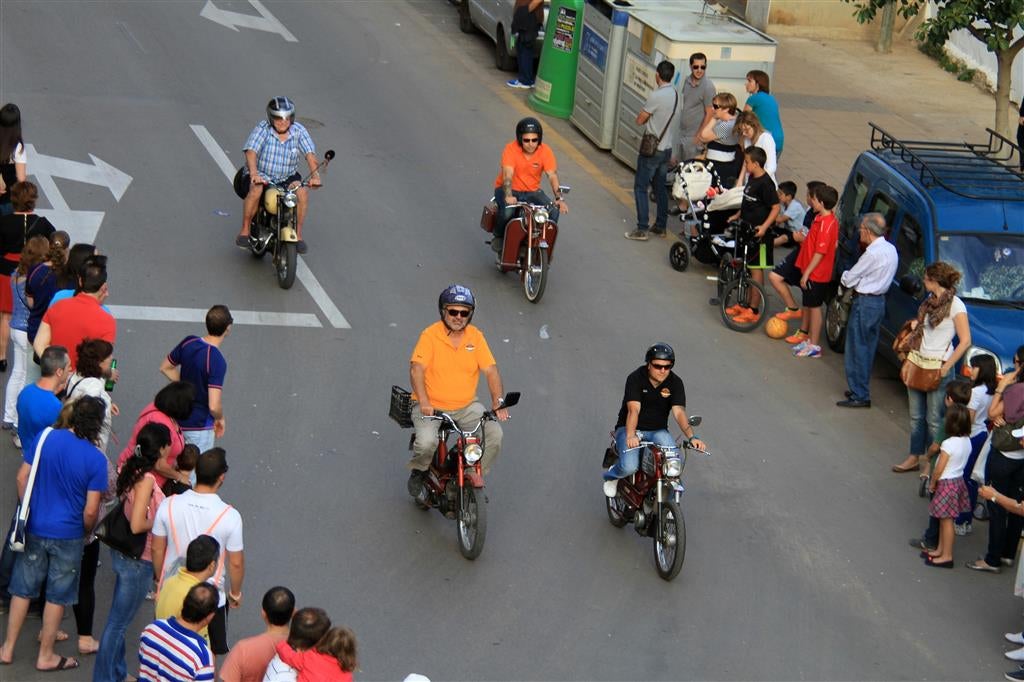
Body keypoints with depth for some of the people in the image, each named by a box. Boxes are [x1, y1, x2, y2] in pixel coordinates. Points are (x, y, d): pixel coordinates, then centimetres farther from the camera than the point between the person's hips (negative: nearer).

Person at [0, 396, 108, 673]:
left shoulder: (47, 438, -9)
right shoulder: (96, 460, -18)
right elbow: (91, 510, -16)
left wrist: (28, 512, 13)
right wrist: (87, 531, 6)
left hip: (35, 528, 3)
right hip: (68, 535, -3)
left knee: (23, 589, 17)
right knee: (57, 596, 13)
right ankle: (46, 656, 24)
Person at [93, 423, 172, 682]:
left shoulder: (131, 469, 0)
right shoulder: (147, 479, -26)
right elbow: (137, 525, -29)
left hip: (122, 552, 9)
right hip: (138, 561, -9)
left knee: (118, 619, 22)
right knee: (119, 622, 5)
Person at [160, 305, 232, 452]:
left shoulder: (188, 342, -7)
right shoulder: (217, 362, -28)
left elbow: (165, 368, 10)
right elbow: (214, 406, -30)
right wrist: (220, 419, -8)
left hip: (180, 418, 6)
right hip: (200, 427, -6)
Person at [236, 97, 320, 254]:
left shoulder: (299, 131, -5)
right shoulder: (262, 129, -12)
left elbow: (310, 154, -14)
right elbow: (251, 151, -24)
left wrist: (314, 175, -32)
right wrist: (254, 173, -42)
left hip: (288, 177, 3)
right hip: (262, 175, -3)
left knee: (302, 192, -25)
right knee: (256, 190, -34)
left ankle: (298, 234, -11)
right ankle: (244, 231, -20)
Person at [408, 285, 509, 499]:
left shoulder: (476, 337, 1)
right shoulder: (430, 335, -10)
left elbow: (491, 370, -3)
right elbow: (416, 369, -20)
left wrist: (498, 402, -18)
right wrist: (423, 402, -34)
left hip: (466, 406, 4)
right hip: (431, 406, -3)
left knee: (494, 434, -17)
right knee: (427, 441, -29)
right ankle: (419, 471, 7)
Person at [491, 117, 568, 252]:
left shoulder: (545, 151, -10)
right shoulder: (511, 149, -18)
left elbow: (553, 175, -17)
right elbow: (507, 175, -28)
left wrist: (559, 198, -33)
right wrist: (508, 196, -46)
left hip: (532, 191, 3)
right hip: (509, 189, -3)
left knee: (554, 211, -21)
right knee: (507, 211, -34)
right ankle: (499, 237, -2)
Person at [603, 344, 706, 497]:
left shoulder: (675, 383, -5)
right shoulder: (635, 378, -14)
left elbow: (679, 412, -16)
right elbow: (633, 409, -26)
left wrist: (692, 437, -34)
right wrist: (630, 436, -44)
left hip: (657, 431, 3)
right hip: (629, 429, -2)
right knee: (629, 467, -27)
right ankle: (612, 474, 11)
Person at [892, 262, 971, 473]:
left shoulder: (955, 305, -14)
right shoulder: (930, 302, 10)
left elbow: (965, 341, -16)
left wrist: (946, 367, -16)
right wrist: (908, 361, 10)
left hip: (938, 367, -8)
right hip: (918, 363, 8)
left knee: (934, 419, 0)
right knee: (916, 416, 13)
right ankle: (914, 457, 22)